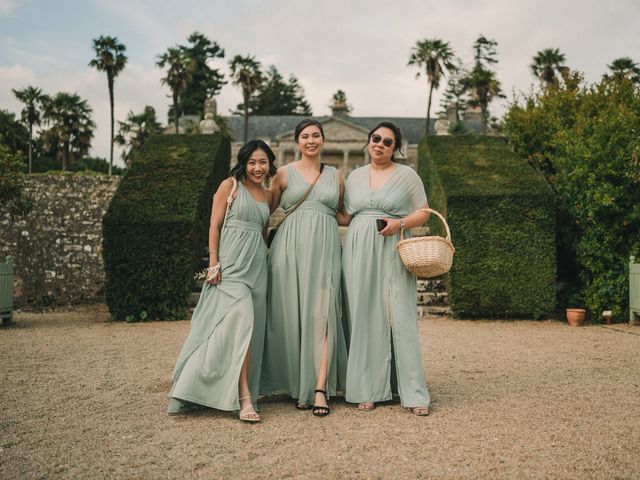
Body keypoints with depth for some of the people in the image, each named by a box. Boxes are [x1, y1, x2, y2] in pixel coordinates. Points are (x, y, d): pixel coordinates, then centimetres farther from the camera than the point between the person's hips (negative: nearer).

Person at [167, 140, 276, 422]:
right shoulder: (230, 185, 0)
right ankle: (244, 398, -21)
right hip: (230, 262, -6)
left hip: (256, 263, 6)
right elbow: (214, 225, -4)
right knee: (241, 319, -20)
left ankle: (244, 392, 18)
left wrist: (262, 256, 16)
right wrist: (213, 263, -12)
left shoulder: (267, 196, 17)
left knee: (250, 329, 6)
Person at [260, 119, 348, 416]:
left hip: (324, 248, 1)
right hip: (290, 247, -1)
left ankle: (320, 389, -11)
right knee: (292, 314, -2)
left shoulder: (334, 176, 17)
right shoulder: (284, 174, 10)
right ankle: (298, 387, 8)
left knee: (323, 313, -10)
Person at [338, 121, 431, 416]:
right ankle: (368, 390, 8)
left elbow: (424, 212, 5)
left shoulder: (407, 175, 8)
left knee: (401, 317, -7)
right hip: (358, 253, 3)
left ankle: (414, 393, -2)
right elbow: (345, 217, 16)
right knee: (364, 318, 0)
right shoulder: (355, 176, 16)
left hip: (392, 253, -3)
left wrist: (400, 223, -11)